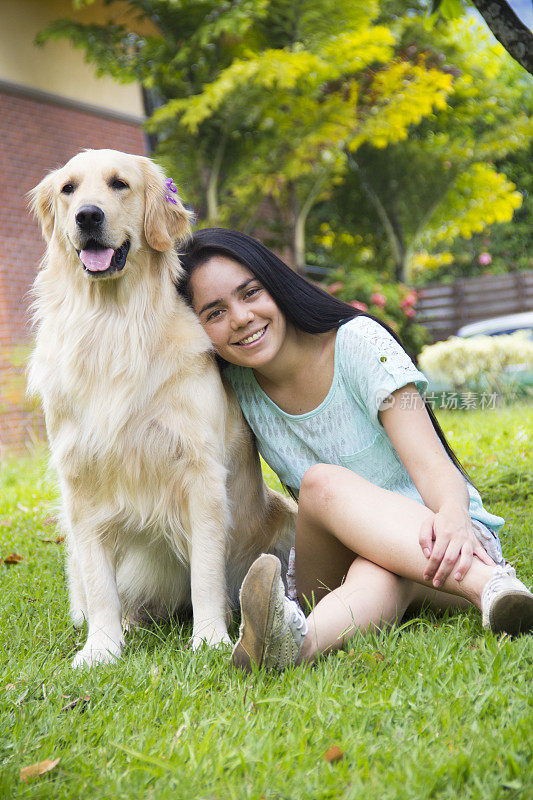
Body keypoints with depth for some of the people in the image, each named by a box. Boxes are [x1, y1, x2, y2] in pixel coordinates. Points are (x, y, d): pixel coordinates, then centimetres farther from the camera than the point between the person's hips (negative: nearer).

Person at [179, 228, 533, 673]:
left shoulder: (358, 341, -13)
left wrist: (453, 517, -46)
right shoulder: (233, 387, -1)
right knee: (322, 482, -34)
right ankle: (490, 584, -57)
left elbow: (430, 462, -24)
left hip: (439, 539, -1)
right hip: (334, 565, 2)